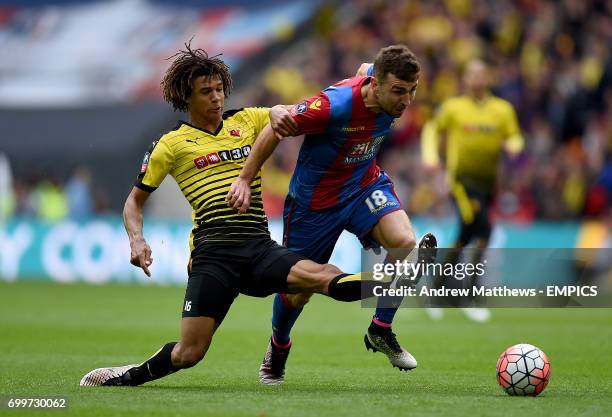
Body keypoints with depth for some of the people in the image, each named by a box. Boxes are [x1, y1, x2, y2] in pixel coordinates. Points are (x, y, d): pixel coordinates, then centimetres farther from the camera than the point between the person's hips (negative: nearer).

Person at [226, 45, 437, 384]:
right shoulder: (334, 106, -35)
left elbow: (365, 68, 10)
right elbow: (278, 127, -21)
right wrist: (244, 180, -18)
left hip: (365, 184, 5)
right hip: (315, 200, -4)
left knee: (405, 241, -25)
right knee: (298, 289, 11)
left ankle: (381, 331, -5)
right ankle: (278, 347, 45)